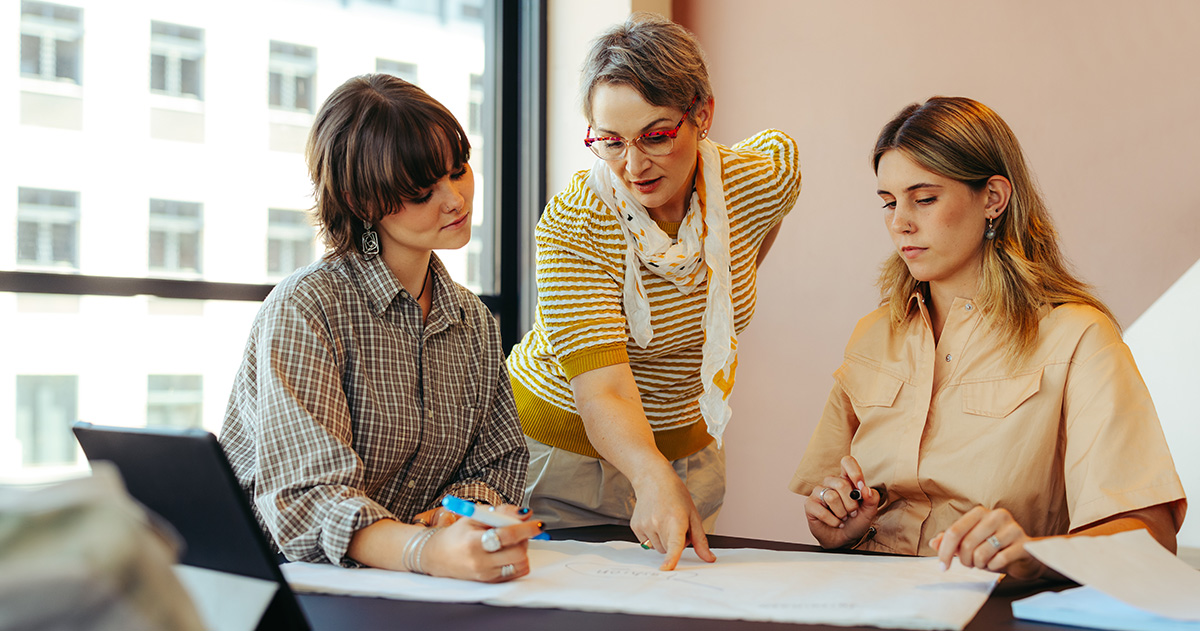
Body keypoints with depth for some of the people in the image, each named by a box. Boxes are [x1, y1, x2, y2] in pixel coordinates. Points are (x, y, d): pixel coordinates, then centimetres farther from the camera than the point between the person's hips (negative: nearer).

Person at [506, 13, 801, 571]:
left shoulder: (763, 179, -16)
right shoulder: (573, 225, -28)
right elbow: (602, 390, -34)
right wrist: (652, 477, -54)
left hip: (685, 447, 4)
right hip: (560, 443, -3)